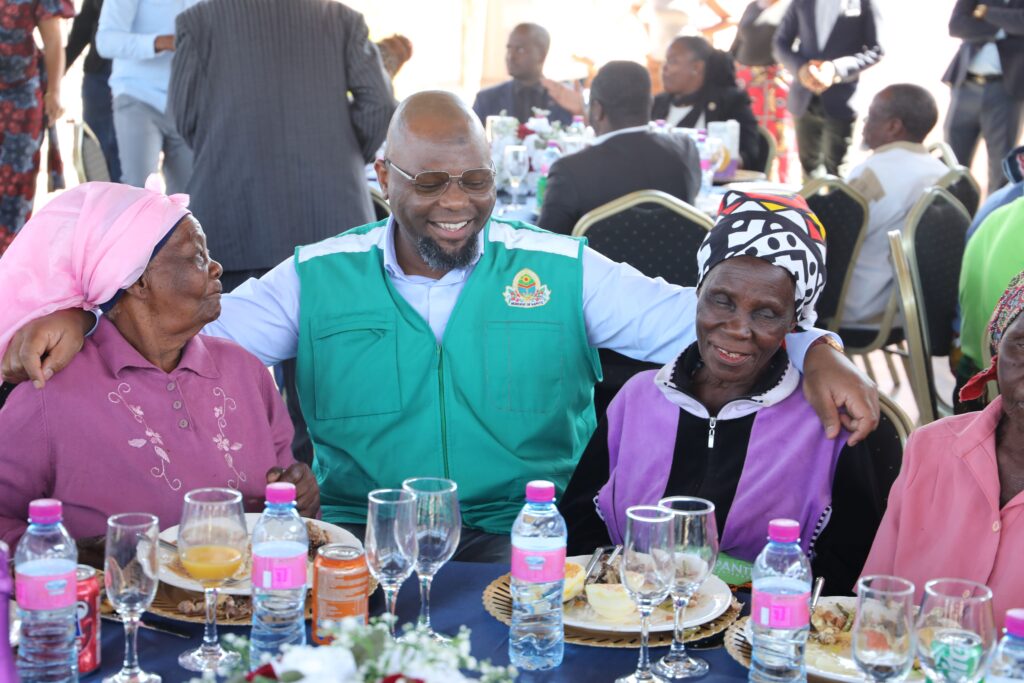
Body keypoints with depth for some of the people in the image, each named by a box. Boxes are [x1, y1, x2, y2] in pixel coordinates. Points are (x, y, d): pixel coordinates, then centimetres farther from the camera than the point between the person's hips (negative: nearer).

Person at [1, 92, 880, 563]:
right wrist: (80, 316, -10)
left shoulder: (561, 269, 4)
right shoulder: (319, 279, 6)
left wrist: (813, 351, -13)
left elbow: (697, 318, 2)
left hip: (527, 539, 0)